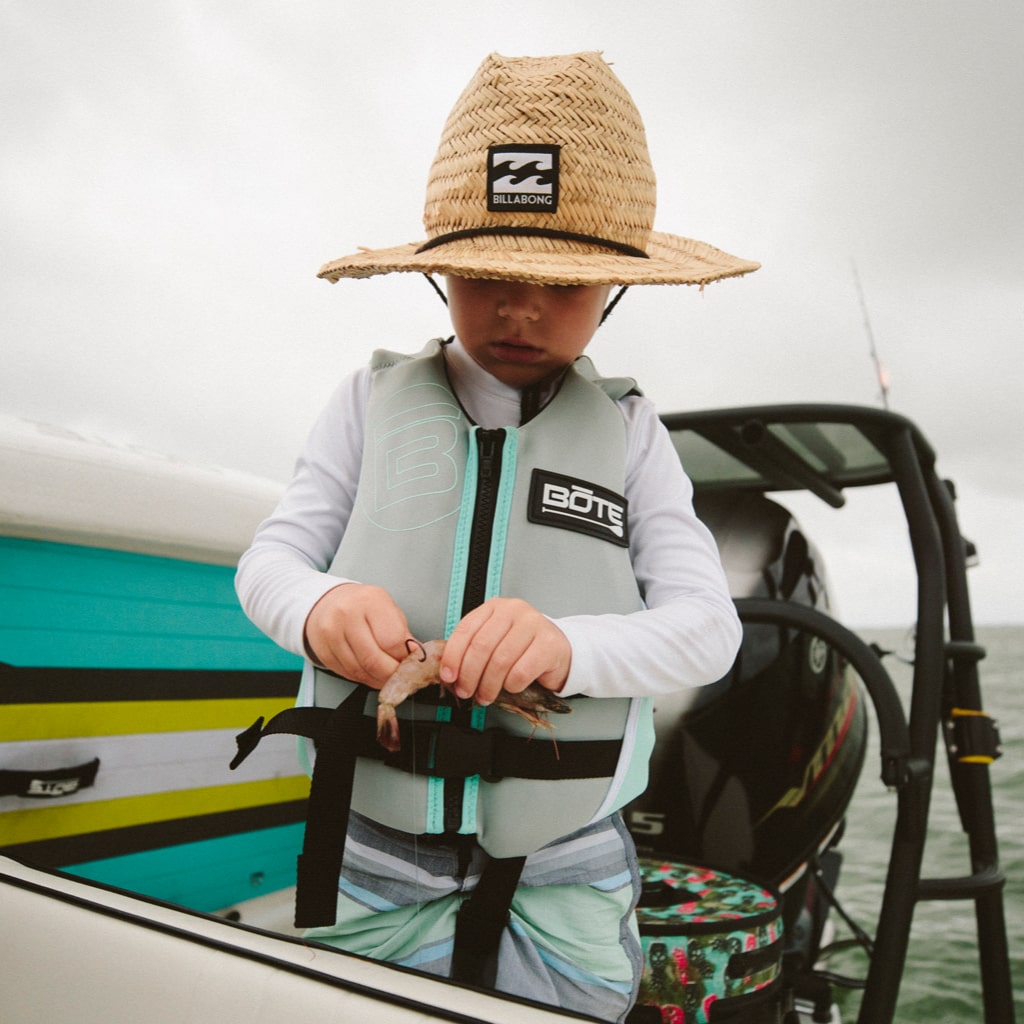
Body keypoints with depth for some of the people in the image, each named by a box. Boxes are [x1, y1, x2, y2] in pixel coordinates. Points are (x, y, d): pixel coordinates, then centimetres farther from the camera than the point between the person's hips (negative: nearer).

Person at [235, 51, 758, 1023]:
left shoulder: (629, 430, -1)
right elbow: (269, 556, 0)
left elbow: (706, 623, -8)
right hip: (372, 865, 1)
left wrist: (568, 645, -28)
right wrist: (317, 605, -24)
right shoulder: (373, 399, 1)